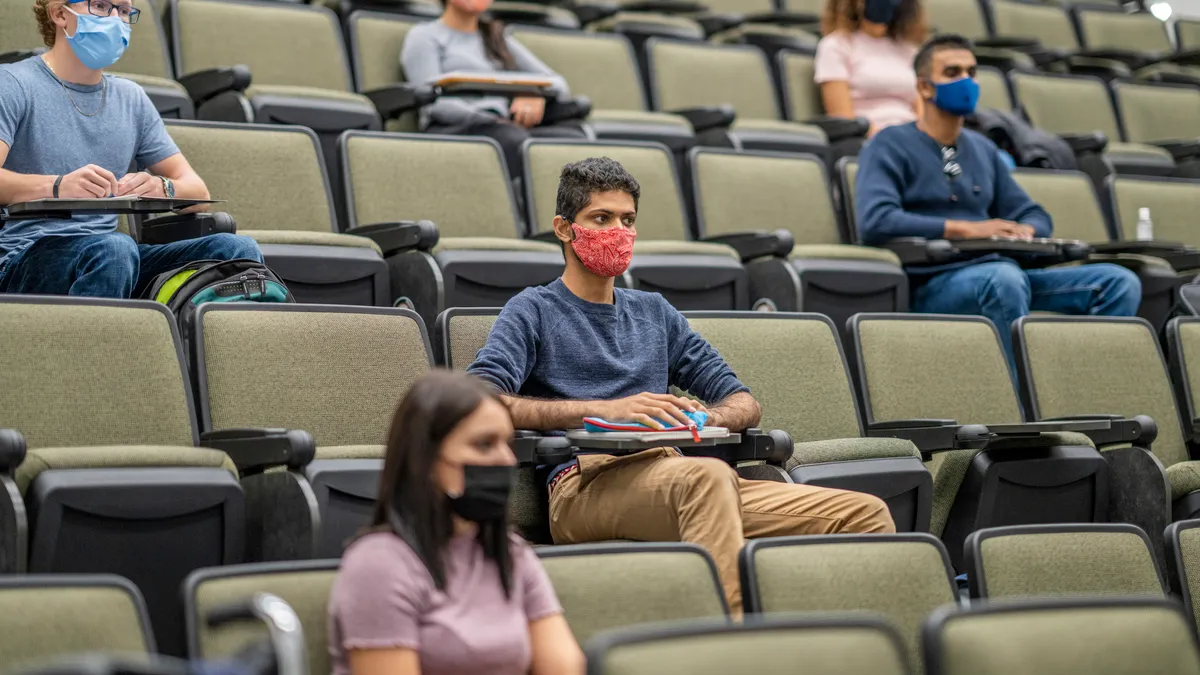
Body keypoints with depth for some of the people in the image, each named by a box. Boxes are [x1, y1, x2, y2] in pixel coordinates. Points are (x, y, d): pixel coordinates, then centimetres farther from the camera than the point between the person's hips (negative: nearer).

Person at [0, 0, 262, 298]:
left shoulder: (130, 98, 20)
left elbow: (197, 192, 15)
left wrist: (161, 188, -10)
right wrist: (56, 185, -33)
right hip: (25, 259, -5)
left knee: (236, 248, -18)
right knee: (113, 248, -39)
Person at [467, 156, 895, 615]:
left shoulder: (655, 313, 32)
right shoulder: (535, 311, 14)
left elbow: (743, 401, 28)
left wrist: (706, 417, 2)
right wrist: (604, 410, -14)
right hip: (586, 482, -6)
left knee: (867, 516, -14)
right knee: (708, 476, -41)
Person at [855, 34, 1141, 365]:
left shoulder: (983, 149, 24)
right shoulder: (890, 146, 3)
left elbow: (1034, 215, 25)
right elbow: (874, 221, -14)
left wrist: (1022, 232, -2)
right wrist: (967, 229, -18)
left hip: (999, 273, 7)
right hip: (933, 284, -7)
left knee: (1119, 282, -11)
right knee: (1005, 278, -40)